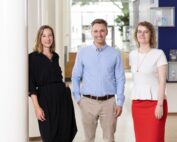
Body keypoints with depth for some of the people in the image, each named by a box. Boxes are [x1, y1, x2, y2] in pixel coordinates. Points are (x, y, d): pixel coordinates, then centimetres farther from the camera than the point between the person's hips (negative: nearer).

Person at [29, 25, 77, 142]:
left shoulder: (55, 56, 12)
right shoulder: (33, 57, -5)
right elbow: (31, 84, -9)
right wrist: (37, 107, -15)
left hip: (63, 96, 5)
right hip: (46, 98, -5)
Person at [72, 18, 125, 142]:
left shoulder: (115, 54, 1)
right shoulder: (83, 53, 2)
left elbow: (120, 80, 1)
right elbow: (76, 77, 6)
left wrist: (119, 102, -3)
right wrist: (78, 98, 0)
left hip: (108, 102, 0)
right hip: (88, 102, 1)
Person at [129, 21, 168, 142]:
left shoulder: (158, 54, -6)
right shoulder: (133, 55, 10)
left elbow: (162, 81, -10)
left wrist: (160, 105, -15)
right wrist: (135, 102, 12)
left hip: (154, 101, -5)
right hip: (137, 103, 5)